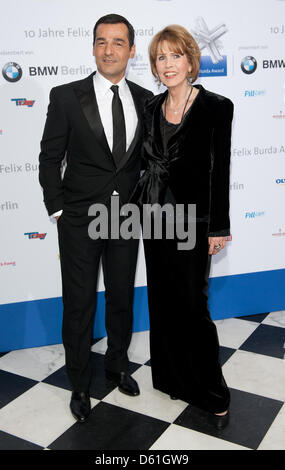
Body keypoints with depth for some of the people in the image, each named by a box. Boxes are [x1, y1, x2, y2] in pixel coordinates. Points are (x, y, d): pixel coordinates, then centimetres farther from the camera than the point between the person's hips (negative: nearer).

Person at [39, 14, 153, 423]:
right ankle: (80, 385, 27)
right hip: (80, 220, -3)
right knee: (79, 305, 7)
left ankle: (117, 366, 41)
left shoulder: (145, 100, 3)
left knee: (122, 298, 17)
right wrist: (57, 210, -6)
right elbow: (50, 158, -3)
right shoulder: (66, 97, -7)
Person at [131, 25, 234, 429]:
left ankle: (212, 395, 19)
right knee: (162, 300, 14)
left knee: (193, 306, 0)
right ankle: (173, 378, 33)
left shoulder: (216, 107, -9)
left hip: (191, 221, -5)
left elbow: (219, 170, -9)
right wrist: (136, 206, 14)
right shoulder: (152, 107, 7)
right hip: (154, 217, 6)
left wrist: (219, 228, -9)